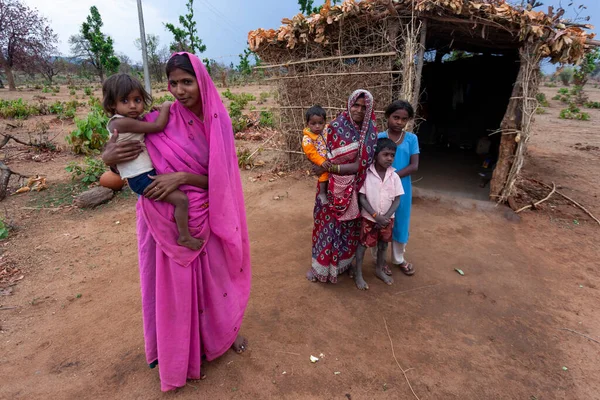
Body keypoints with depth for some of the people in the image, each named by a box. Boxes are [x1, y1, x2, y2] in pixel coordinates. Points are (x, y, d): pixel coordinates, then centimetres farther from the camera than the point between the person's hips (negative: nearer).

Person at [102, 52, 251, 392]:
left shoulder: (218, 123, -5)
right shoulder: (160, 120, -8)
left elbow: (218, 178, -8)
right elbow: (122, 134, -1)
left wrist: (181, 177, -24)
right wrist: (110, 155, -24)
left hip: (205, 217, 1)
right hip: (169, 219, -1)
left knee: (213, 276, 18)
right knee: (176, 282, 12)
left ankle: (224, 332, 47)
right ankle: (184, 353, 38)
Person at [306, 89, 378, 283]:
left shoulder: (371, 132, -6)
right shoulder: (336, 126, -11)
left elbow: (360, 165, -13)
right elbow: (328, 156, -9)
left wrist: (330, 167, -21)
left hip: (354, 188, 3)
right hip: (332, 185, -2)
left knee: (349, 226, 17)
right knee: (327, 224, 6)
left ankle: (343, 263, 38)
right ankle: (321, 265, 24)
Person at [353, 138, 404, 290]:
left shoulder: (394, 176, -6)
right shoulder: (366, 174, -14)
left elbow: (397, 200, -3)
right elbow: (362, 198, -13)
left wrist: (386, 217, -15)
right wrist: (376, 216, -19)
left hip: (387, 218, 4)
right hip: (369, 217, -3)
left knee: (383, 245, 18)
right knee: (363, 244, 7)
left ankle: (379, 270, 39)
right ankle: (358, 274, 23)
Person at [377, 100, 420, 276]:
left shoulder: (412, 138, -2)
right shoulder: (379, 138, -7)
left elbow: (414, 166, -9)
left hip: (402, 188, 2)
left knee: (400, 222, 15)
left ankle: (399, 258, 35)